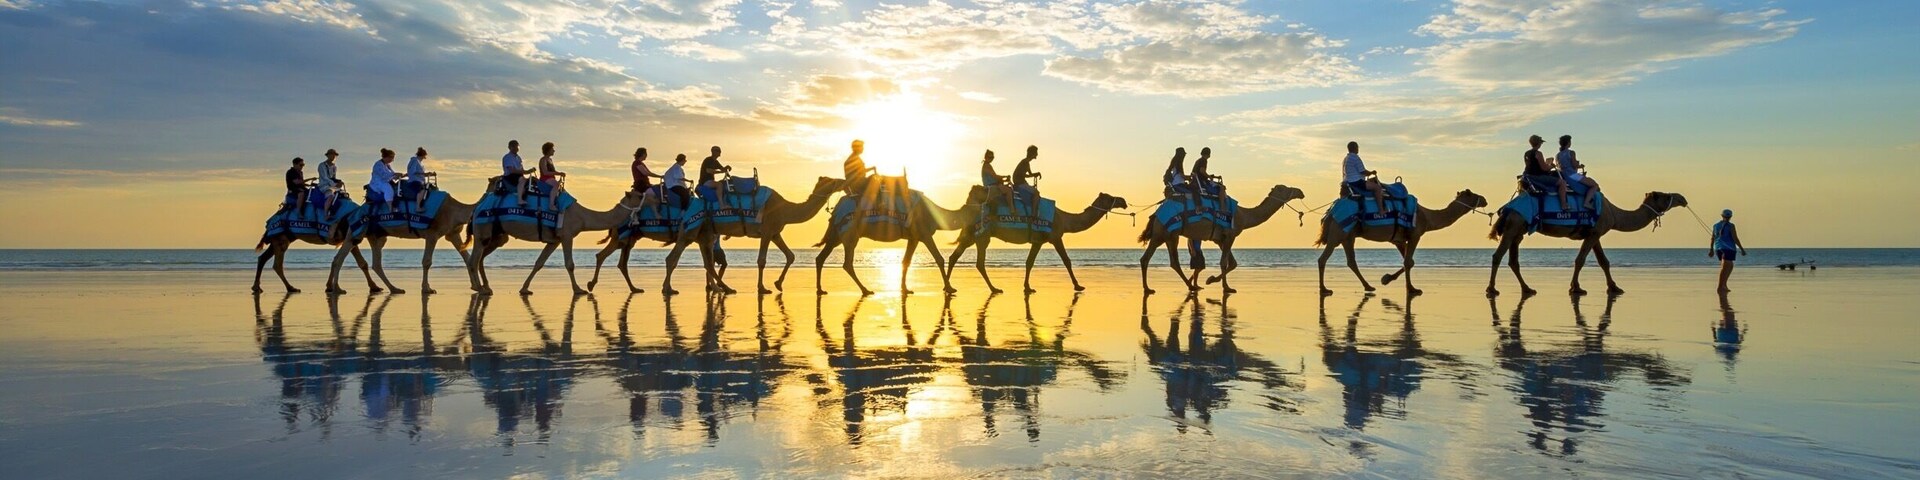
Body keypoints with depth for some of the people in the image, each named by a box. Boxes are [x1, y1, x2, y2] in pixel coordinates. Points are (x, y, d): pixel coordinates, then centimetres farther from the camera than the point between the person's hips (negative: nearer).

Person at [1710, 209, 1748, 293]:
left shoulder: (1716, 225, 7)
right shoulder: (1730, 226, -9)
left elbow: (1713, 238, 12)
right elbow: (1735, 238, -11)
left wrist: (1711, 249, 20)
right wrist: (1742, 249, -5)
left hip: (1718, 248, 6)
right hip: (1728, 248, -6)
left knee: (1730, 266, 20)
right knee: (1725, 268, -7)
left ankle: (1724, 285, 13)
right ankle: (1720, 287, -11)